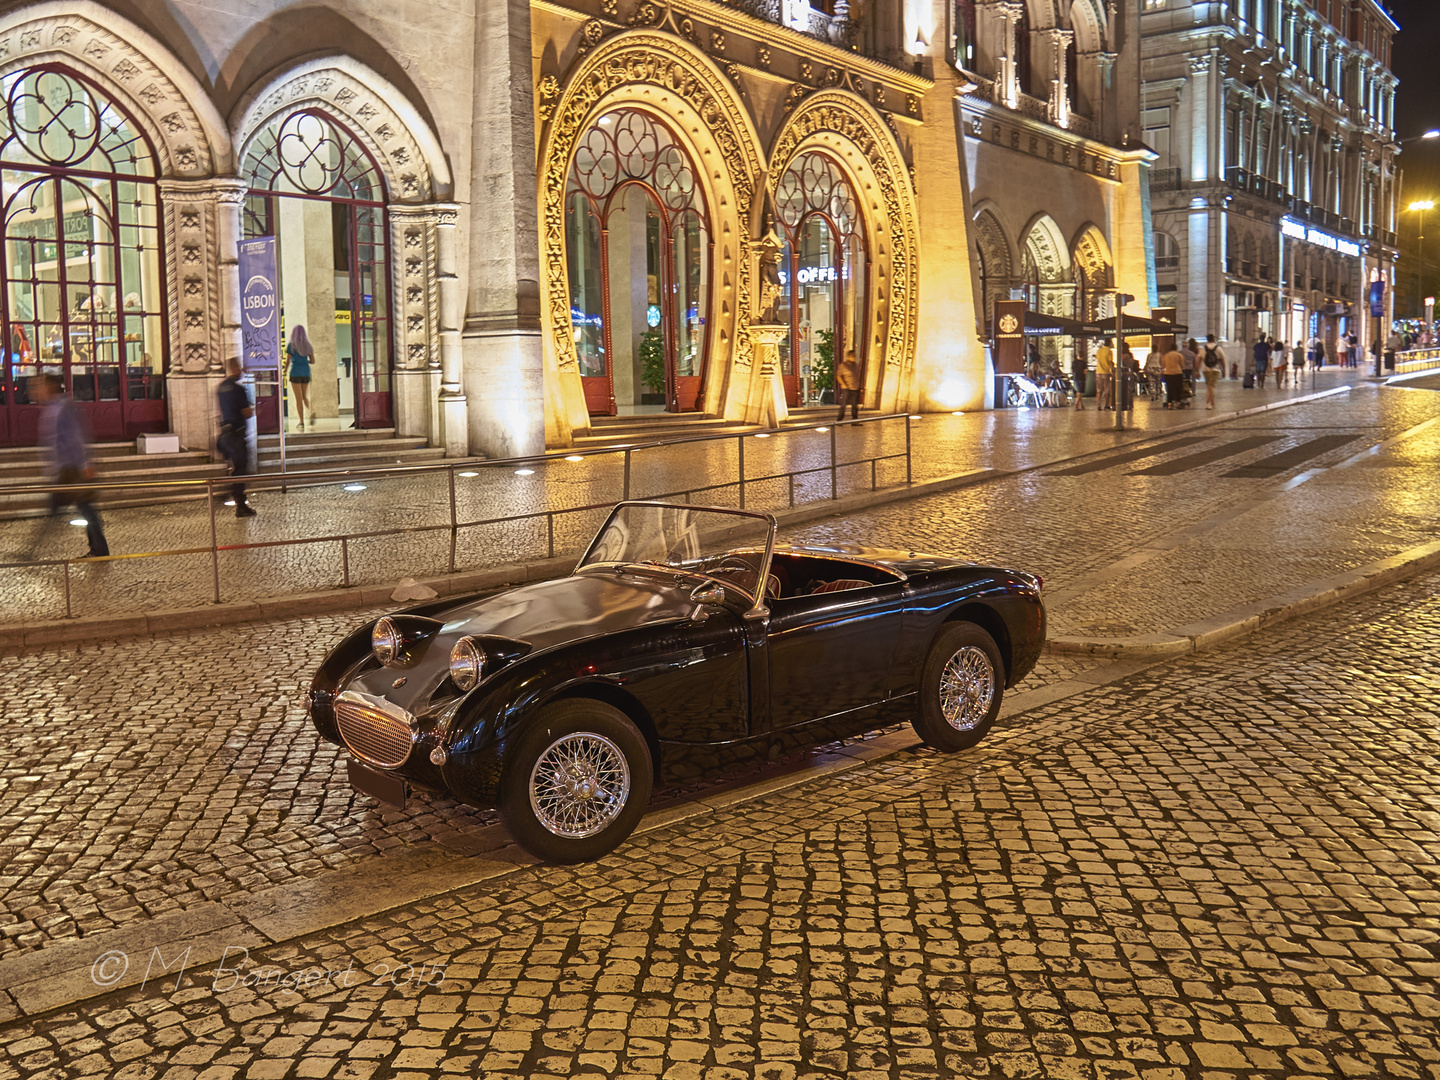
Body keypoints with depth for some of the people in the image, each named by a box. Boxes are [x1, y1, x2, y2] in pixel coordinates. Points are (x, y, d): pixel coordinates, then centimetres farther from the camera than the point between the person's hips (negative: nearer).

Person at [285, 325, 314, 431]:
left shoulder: (291, 346, -6)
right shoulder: (307, 345, 5)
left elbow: (287, 362, -8)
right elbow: (313, 360, 6)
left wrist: (284, 373, 3)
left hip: (295, 373, -4)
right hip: (306, 373, 4)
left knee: (298, 398, -2)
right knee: (305, 397, 16)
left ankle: (302, 422, -7)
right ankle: (312, 413, -12)